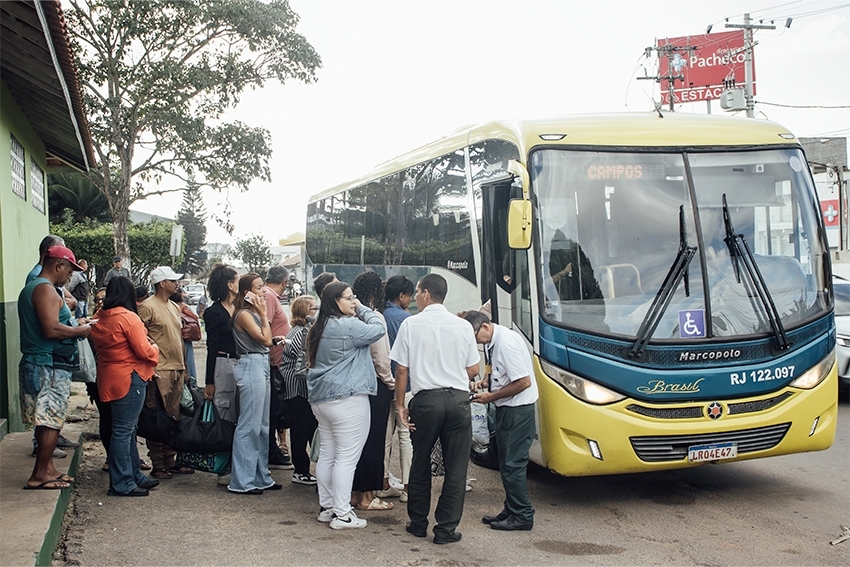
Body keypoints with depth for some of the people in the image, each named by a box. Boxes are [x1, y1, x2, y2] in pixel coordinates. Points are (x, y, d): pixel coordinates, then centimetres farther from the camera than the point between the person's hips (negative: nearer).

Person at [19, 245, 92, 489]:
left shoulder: (30, 288, 18)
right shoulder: (46, 289, -16)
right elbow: (51, 329, -25)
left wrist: (74, 328, 15)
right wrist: (80, 330, -11)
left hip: (35, 364, 10)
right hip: (50, 366, -10)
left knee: (47, 421, 15)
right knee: (51, 422, -5)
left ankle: (47, 469, 21)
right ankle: (40, 476, 0)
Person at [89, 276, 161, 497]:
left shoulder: (99, 319, 7)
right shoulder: (128, 318, -16)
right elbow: (144, 351, -17)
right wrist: (154, 348, 5)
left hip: (108, 378, 9)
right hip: (129, 378, -9)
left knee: (127, 429, 17)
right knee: (123, 430, -4)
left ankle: (134, 475, 26)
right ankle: (121, 484, 1)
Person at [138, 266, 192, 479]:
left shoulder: (174, 307, 17)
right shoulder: (147, 307, -8)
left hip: (177, 369, 8)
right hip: (159, 371, -8)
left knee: (173, 418, 11)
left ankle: (171, 461, 18)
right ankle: (158, 465, 3)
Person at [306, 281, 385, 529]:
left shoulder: (320, 327, 13)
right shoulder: (347, 325, -17)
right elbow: (379, 329, -12)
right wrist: (362, 309, 2)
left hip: (321, 398, 10)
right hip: (346, 399, -10)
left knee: (327, 453, 14)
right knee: (347, 457, -4)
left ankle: (326, 506, 22)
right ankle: (341, 514, -2)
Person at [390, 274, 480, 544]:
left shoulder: (410, 324, -3)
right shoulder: (463, 326, 2)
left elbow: (402, 370, -3)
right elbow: (473, 369, 7)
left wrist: (400, 405, 5)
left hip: (425, 400, 0)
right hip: (458, 400, 1)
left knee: (421, 464, 15)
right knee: (456, 468, 7)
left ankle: (418, 523, 25)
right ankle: (446, 528, 8)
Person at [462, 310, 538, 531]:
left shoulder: (507, 343, -21)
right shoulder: (493, 342, 9)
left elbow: (524, 382, -24)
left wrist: (491, 396, -16)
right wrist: (486, 382, 6)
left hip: (518, 409, -10)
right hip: (506, 409, 10)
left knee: (513, 463, -5)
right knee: (506, 461, 14)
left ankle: (522, 515, 4)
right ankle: (511, 510, 23)